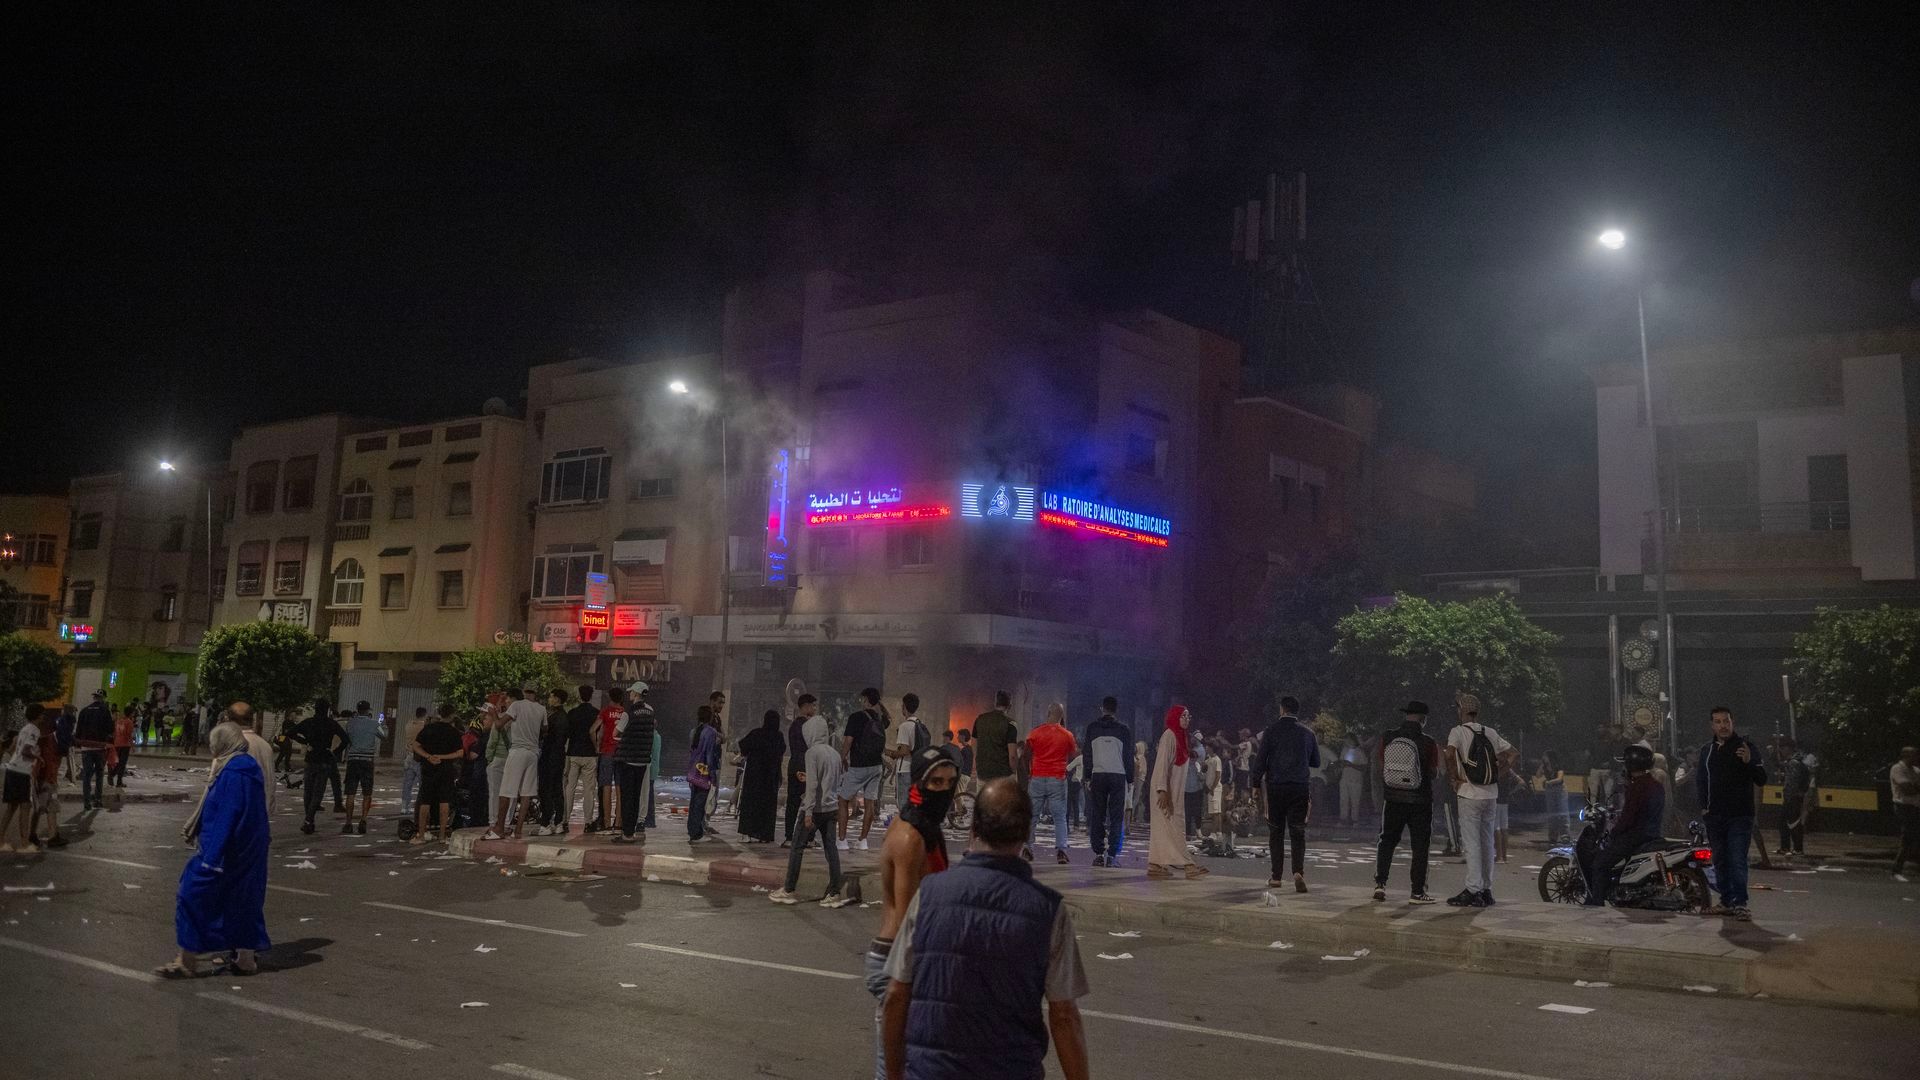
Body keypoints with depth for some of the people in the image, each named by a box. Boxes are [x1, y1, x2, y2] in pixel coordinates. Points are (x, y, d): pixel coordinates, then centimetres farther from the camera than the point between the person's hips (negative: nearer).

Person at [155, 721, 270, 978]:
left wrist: (211, 858, -23)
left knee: (193, 897, 0)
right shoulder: (248, 767, 11)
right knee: (243, 900, 14)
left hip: (226, 850, -10)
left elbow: (225, 817, -23)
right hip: (249, 852, 10)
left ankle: (187, 962, 6)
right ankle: (246, 958, 19)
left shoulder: (233, 772, -19)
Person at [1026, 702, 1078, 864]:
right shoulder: (1067, 735, -1)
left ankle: (1027, 847, 6)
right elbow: (1074, 753, 15)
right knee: (1060, 817, 2)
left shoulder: (1036, 733, 1)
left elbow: (1027, 753, 8)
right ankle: (1061, 850, -9)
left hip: (1038, 778, 1)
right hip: (1058, 779, -1)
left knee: (1032, 815, 10)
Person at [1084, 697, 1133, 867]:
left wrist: (1088, 778, 10)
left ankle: (1098, 854, 1)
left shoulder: (1092, 728, 5)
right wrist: (1130, 779, 10)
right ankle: (1112, 855, -6)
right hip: (1118, 776, -1)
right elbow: (1128, 756, 4)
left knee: (1097, 816, 6)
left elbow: (1087, 754, 5)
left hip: (1098, 776, 1)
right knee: (1116, 817, 1)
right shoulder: (1123, 730, 2)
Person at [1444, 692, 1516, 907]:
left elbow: (1450, 753, -25)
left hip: (1469, 794, -6)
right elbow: (1511, 753, 13)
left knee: (1471, 843, -4)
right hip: (1491, 793, 6)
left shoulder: (1458, 731, -8)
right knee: (1487, 842, 12)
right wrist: (1497, 774, 12)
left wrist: (1455, 777, -13)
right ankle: (1487, 890, 16)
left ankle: (1473, 890, -7)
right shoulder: (1490, 732, 10)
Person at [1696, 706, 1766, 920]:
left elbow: (1761, 779, -7)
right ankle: (1727, 901, 18)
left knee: (1737, 861, -12)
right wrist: (1703, 806, 10)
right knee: (1720, 861, 10)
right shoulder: (1707, 750, 13)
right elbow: (1700, 781, 22)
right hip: (1714, 816, 5)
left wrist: (1749, 762, -25)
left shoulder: (1745, 747, -2)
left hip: (1739, 816, -5)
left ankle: (1740, 903, -13)